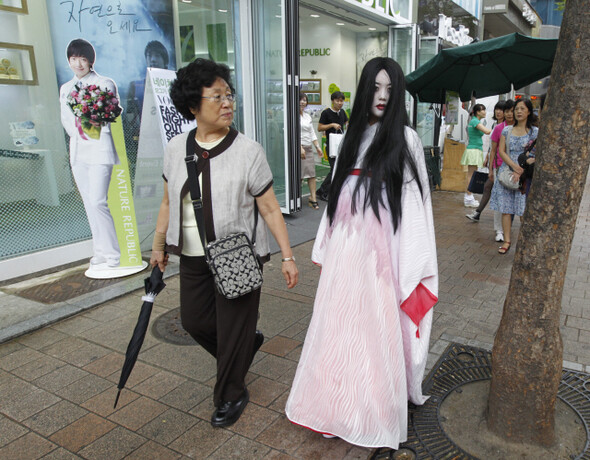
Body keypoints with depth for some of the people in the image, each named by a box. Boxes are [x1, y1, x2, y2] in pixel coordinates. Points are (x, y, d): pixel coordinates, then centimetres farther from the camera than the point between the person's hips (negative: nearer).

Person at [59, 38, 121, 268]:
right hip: (78, 150, 6)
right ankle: (101, 252, 17)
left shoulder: (105, 84, 1)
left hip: (99, 148, -6)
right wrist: (79, 130, -4)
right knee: (89, 203, 8)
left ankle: (112, 255, -7)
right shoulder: (65, 88, 17)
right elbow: (66, 120, 15)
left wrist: (97, 125, -16)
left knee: (98, 202, -14)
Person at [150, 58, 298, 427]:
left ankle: (231, 396, 31)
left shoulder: (248, 151, -12)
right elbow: (169, 202, 12)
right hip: (193, 258, 5)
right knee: (194, 320, 16)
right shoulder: (177, 148, 1)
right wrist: (159, 246, 17)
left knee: (233, 329, 6)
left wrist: (287, 256, -11)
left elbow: (270, 209, -10)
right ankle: (249, 342, 44)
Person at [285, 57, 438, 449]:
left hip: (381, 250, -5)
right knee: (340, 324, 12)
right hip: (345, 248, 5)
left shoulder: (405, 138, -3)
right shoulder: (354, 135, 13)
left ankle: (377, 411, 24)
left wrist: (411, 263, -13)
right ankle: (339, 402, 31)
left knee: (377, 327, 4)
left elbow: (414, 200, -8)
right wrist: (327, 244, 13)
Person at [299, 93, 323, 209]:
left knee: (311, 173, 2)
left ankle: (313, 198, 4)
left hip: (309, 147, 7)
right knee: (298, 175, -5)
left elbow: (312, 133, 19)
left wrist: (317, 146, 12)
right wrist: (300, 147, -21)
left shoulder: (308, 116, 17)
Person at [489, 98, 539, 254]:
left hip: (525, 174, -3)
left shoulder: (534, 132, 2)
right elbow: (501, 151, 3)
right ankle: (507, 240, 11)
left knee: (523, 210, -3)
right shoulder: (507, 130, 10)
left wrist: (519, 172, -15)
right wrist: (514, 165, -13)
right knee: (505, 209, 3)